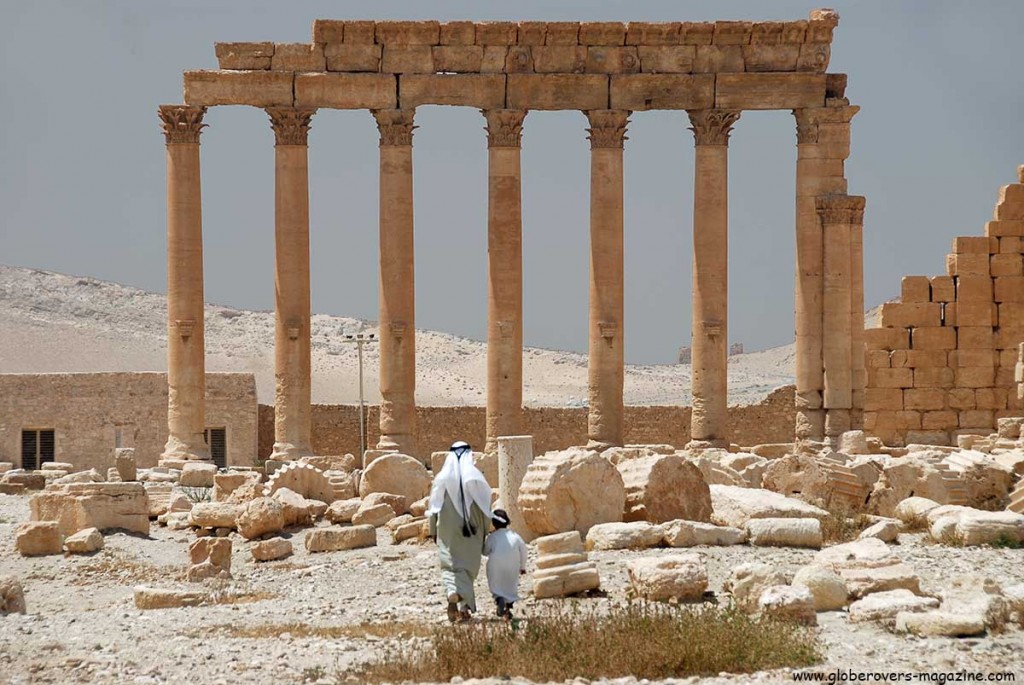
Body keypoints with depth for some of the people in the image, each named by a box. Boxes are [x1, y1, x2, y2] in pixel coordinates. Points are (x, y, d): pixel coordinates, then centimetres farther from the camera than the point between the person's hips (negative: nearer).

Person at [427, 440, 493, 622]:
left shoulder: (442, 478, -2)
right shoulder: (476, 478, -4)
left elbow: (434, 507, 1)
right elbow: (485, 507, -1)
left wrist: (433, 531, 11)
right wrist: (484, 531, 8)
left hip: (448, 532, 0)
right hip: (471, 531, 0)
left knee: (450, 565, 0)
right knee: (468, 566, 11)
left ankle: (452, 594, -27)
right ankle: (465, 606, 9)